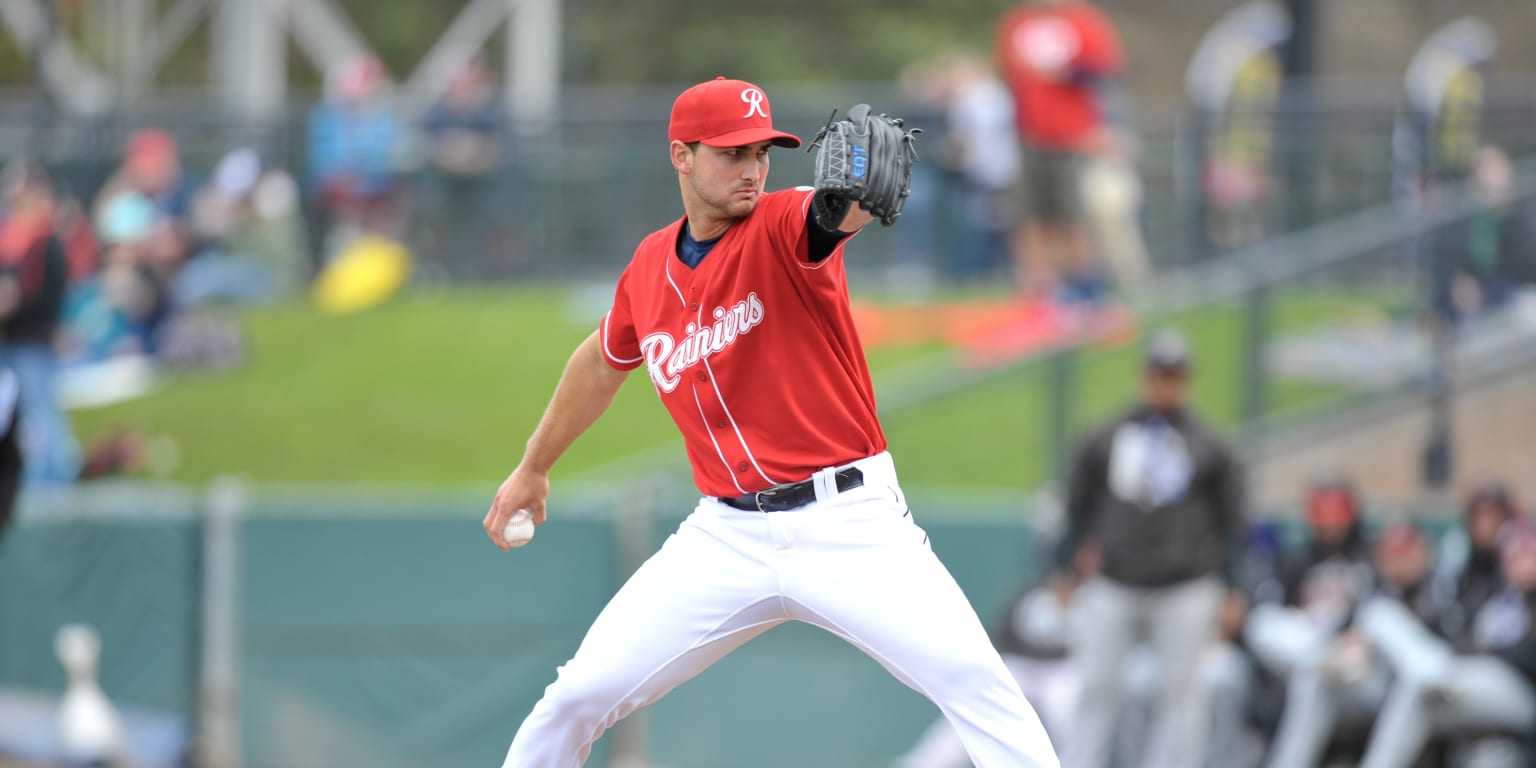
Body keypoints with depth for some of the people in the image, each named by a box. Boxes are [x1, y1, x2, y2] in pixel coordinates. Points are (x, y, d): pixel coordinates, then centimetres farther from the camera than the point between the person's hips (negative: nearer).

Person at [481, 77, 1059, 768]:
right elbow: (604, 364, 26)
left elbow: (841, 212, -34)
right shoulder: (650, 268, 6)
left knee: (973, 678, -21)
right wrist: (534, 466, 36)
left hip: (851, 526, -4)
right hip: (728, 539, 4)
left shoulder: (782, 227, -8)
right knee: (578, 697, 0)